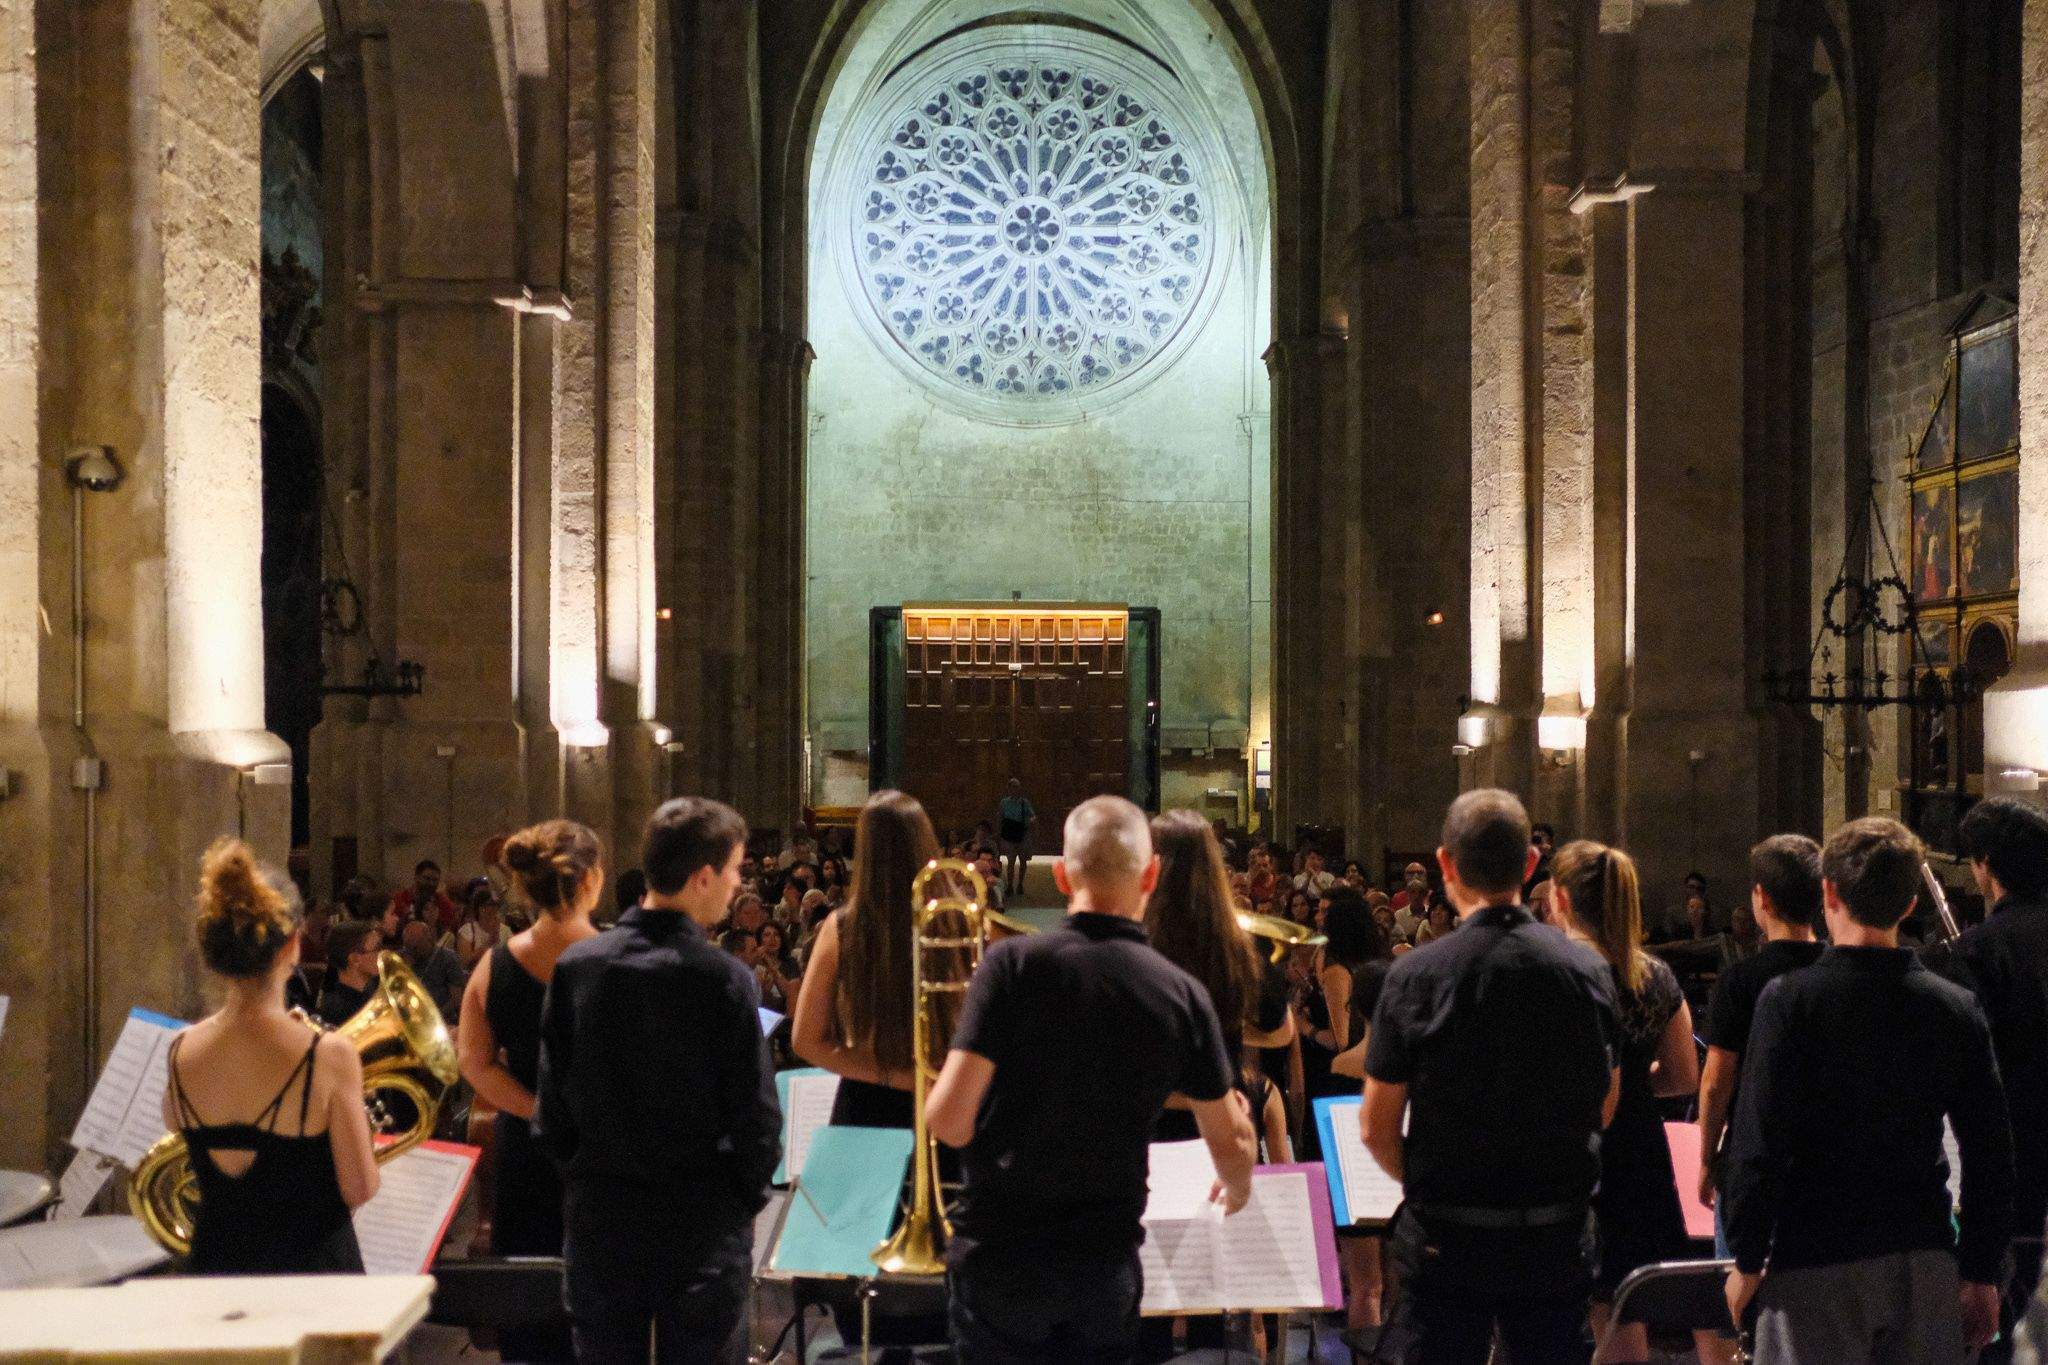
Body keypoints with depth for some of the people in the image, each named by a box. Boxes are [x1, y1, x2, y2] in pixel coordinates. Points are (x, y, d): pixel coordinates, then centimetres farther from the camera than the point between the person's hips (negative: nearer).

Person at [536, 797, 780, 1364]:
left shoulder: (575, 966, -5)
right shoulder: (724, 978, -16)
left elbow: (551, 1104, -1)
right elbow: (756, 1116, -14)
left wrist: (583, 1174, 13)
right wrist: (746, 1198, 3)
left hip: (597, 1218, 3)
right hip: (701, 1226, -3)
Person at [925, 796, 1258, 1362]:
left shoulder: (1015, 962, -14)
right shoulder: (1183, 994, -5)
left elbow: (948, 1120, -17)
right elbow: (1232, 1144, 6)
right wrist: (1237, 1189, 29)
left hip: (1000, 1253, -2)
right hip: (1106, 1261, 2)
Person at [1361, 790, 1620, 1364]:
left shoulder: (1415, 975, -15)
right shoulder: (1588, 969, -5)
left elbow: (1377, 1128, -10)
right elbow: (1605, 1107, 7)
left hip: (1447, 1238, -3)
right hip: (1558, 1237, 3)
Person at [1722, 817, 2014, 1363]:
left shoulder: (1790, 999, -11)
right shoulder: (1957, 1008, 1)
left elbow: (1758, 1143, -14)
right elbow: (1990, 1154, 3)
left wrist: (1747, 1260, -4)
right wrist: (1981, 1274, 11)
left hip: (1818, 1263, -4)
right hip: (1926, 1263, 4)